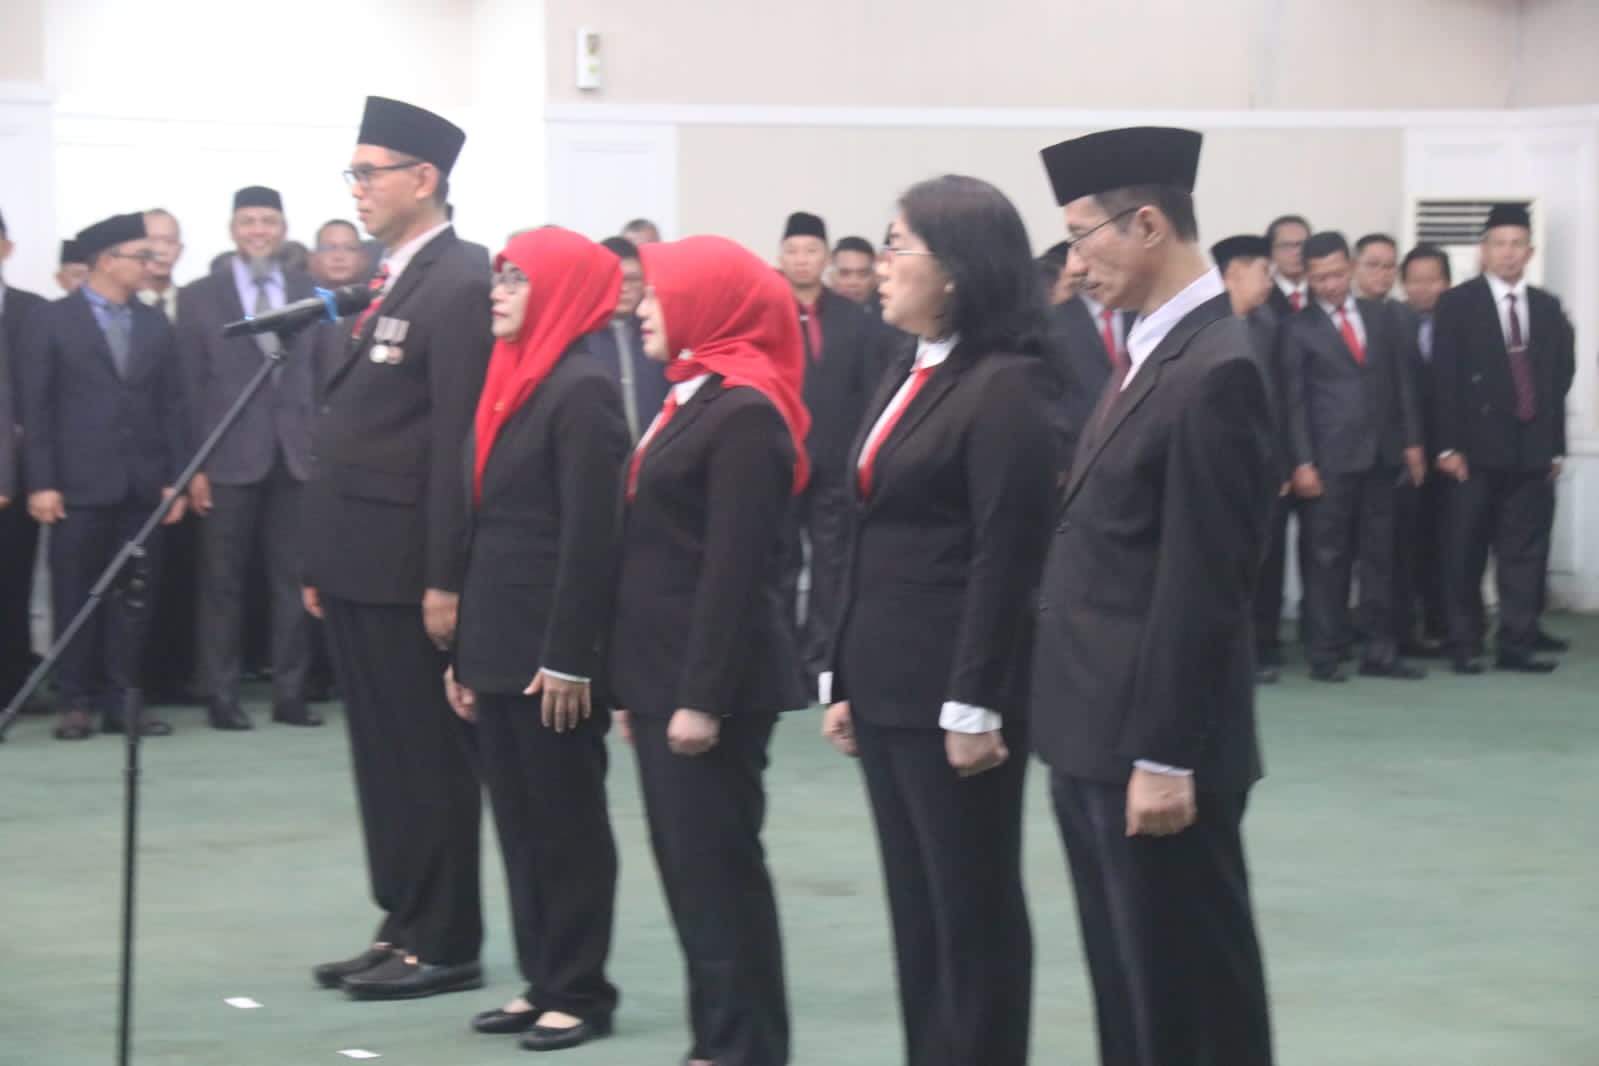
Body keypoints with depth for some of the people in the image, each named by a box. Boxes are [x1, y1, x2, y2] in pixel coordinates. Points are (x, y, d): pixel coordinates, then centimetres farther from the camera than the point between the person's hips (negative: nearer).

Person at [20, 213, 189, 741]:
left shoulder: (155, 325, 12)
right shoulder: (50, 322, 1)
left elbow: (172, 406, 11)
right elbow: (36, 408, -2)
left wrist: (176, 478, 3)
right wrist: (41, 483, -8)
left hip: (142, 485, 3)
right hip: (81, 484, -3)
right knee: (75, 597, 1)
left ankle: (121, 701, 10)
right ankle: (76, 703, 8)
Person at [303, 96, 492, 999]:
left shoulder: (461, 286, -13)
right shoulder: (384, 285, 15)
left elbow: (460, 441, -18)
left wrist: (445, 578, -20)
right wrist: (322, 561, 15)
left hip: (408, 570, -9)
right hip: (358, 562, 9)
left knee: (429, 756, -1)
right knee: (382, 755, 13)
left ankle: (445, 943, 7)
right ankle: (403, 927, 21)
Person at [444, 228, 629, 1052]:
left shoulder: (582, 391, -13)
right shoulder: (508, 384, 13)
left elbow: (589, 535, -17)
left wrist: (568, 657, -20)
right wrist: (463, 647, 15)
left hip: (549, 652, -8)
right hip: (498, 646, 8)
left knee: (567, 822, 1)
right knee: (518, 822, 11)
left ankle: (580, 993, 9)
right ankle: (541, 982, 19)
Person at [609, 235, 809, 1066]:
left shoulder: (745, 414, -14)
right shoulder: (690, 399, 16)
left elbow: (733, 568, -19)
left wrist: (703, 697, -21)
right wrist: (635, 686, 16)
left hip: (711, 682, -9)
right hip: (667, 677, 10)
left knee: (717, 866, -5)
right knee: (686, 865, 10)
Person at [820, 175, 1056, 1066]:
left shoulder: (1005, 387, -13)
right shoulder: (910, 376, 13)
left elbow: (1006, 558, -16)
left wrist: (975, 706, -18)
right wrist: (849, 680, 13)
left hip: (952, 697, -9)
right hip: (888, 691, 9)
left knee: (973, 910, 2)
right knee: (915, 908, 13)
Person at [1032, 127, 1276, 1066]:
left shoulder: (1213, 370, -17)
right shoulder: (1156, 353, 13)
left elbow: (1201, 587, -20)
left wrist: (1165, 758, -19)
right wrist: (1097, 742, 16)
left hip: (1152, 747, -9)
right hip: (1096, 739, 9)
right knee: (1128, 983, 16)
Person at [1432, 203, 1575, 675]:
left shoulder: (1549, 309, 12)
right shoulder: (1457, 304, 1)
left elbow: (1560, 379, 11)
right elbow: (1444, 379, -4)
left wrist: (1556, 447, 5)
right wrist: (1449, 446, -10)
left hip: (1532, 451, 3)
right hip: (1476, 449, -3)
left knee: (1526, 551, 3)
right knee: (1465, 554, 1)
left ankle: (1517, 645, 7)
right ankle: (1464, 646, 8)